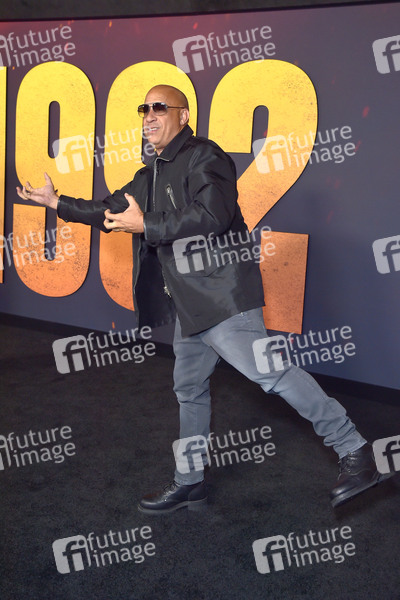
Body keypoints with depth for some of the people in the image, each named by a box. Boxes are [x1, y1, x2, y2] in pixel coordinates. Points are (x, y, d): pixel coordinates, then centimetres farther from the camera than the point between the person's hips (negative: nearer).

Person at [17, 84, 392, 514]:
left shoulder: (203, 156, -7)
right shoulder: (151, 175, 21)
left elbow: (214, 213, -22)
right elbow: (112, 211, 31)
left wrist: (147, 225, -15)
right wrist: (57, 203, 32)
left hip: (221, 293, -10)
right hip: (190, 302, 10)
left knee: (271, 373, -14)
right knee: (189, 388, 15)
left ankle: (355, 453, -4)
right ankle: (189, 483, 29)